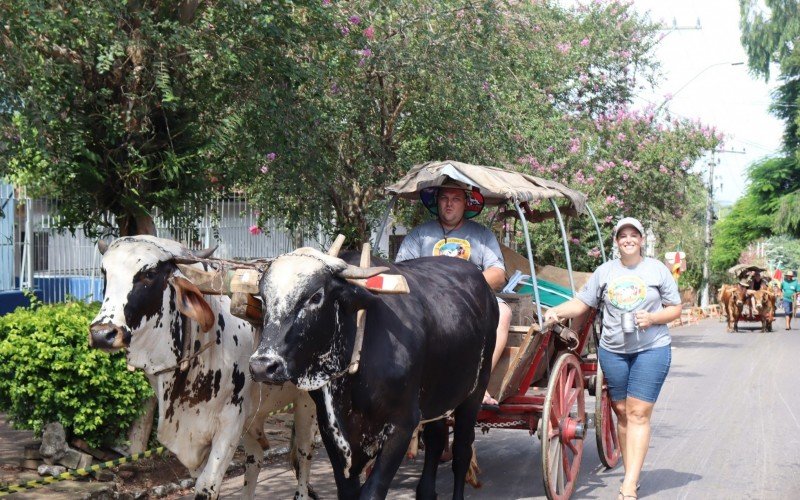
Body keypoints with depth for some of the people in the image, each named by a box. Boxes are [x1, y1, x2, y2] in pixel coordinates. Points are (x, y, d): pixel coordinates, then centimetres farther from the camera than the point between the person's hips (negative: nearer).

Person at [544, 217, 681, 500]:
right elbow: (582, 303, 5)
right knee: (622, 412, 7)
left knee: (638, 413, -9)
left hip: (651, 349, -3)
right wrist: (556, 312, -13)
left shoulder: (657, 270, 3)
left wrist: (652, 318, -13)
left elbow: (675, 309, 5)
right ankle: (631, 471, 18)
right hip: (612, 351, 3)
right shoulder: (605, 272, 7)